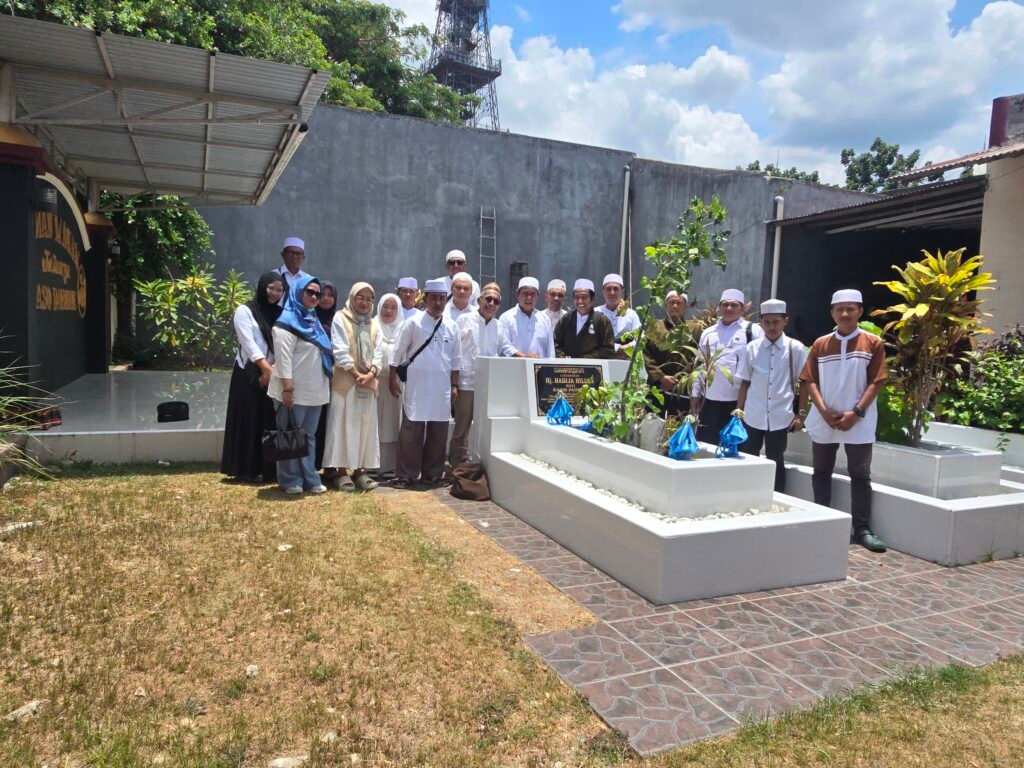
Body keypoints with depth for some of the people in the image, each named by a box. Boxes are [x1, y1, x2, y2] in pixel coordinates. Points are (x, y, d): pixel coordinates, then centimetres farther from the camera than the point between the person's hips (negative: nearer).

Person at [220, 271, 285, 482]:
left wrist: (274, 369, -12)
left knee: (270, 421, 3)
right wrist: (266, 367, -20)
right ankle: (248, 469, 4)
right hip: (249, 373, -4)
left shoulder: (281, 314, 12)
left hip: (273, 375, 4)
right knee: (249, 420, -2)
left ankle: (267, 469, 9)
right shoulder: (245, 311, 0)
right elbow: (248, 342, -11)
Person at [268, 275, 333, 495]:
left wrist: (326, 383, 17)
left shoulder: (313, 320, 17)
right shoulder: (288, 321, -9)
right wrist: (287, 388, -22)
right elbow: (283, 357, -16)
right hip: (294, 391, -8)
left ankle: (310, 479, 17)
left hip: (314, 391, 8)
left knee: (309, 436, 11)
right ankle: (290, 481, 10)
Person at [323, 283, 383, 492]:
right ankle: (341, 471, 0)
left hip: (368, 383, 5)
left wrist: (371, 374, -10)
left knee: (366, 427, 5)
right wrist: (356, 374, -13)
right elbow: (340, 352, -10)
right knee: (344, 426, -4)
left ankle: (359, 469, 11)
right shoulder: (340, 319, -2)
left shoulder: (374, 324, 14)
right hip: (345, 382, -5)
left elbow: (378, 353, 7)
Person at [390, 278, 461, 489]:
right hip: (417, 387, -3)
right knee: (411, 432, -1)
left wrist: (454, 385, 11)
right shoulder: (413, 323, -2)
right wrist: (393, 379, -2)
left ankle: (433, 473, 19)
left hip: (441, 388, 4)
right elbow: (398, 353, 1)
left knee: (438, 432, 8)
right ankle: (407, 475, 7)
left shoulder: (451, 327, 8)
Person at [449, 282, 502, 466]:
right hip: (466, 382, -3)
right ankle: (458, 467, 16)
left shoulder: (498, 325, 9)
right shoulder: (465, 320, 0)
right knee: (462, 429, 6)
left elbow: (499, 353, 13)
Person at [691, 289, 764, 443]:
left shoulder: (753, 331, -1)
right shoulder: (708, 333, 13)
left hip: (741, 400, -4)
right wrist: (695, 394, 11)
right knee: (705, 445, 10)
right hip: (710, 399, 4)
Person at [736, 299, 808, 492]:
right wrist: (738, 412, 6)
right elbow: (744, 382, 7)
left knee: (775, 462, 9)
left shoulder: (795, 348, -3)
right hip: (753, 417, 2)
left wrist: (801, 414, -2)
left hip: (780, 417, -2)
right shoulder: (752, 348, 2)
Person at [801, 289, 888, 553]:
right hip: (824, 420, 3)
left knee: (860, 475, 2)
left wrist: (856, 412, -13)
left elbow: (875, 382, -4)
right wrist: (824, 411, -10)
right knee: (821, 472, 9)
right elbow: (810, 380, 2)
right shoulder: (820, 344, 6)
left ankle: (862, 529, 9)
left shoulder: (873, 344, 0)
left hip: (859, 422, -2)